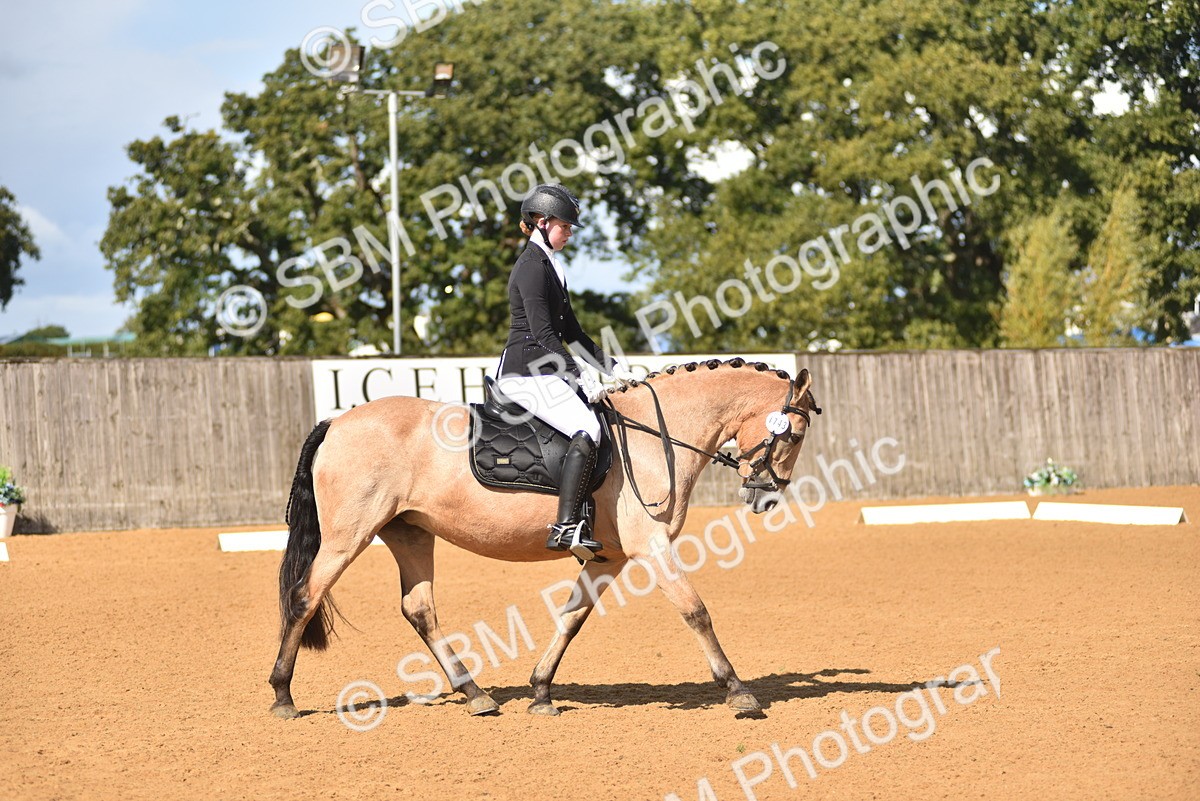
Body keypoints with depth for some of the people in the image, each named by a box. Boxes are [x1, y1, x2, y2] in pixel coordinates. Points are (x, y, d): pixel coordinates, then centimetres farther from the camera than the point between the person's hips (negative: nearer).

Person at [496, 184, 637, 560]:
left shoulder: (549, 266, 20)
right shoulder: (532, 267, -12)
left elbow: (571, 331, 24)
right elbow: (543, 333, -20)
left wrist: (611, 366, 16)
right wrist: (581, 377, -22)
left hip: (545, 372, 11)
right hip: (526, 372, -11)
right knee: (587, 430, -27)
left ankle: (580, 523, 10)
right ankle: (566, 527, -34)